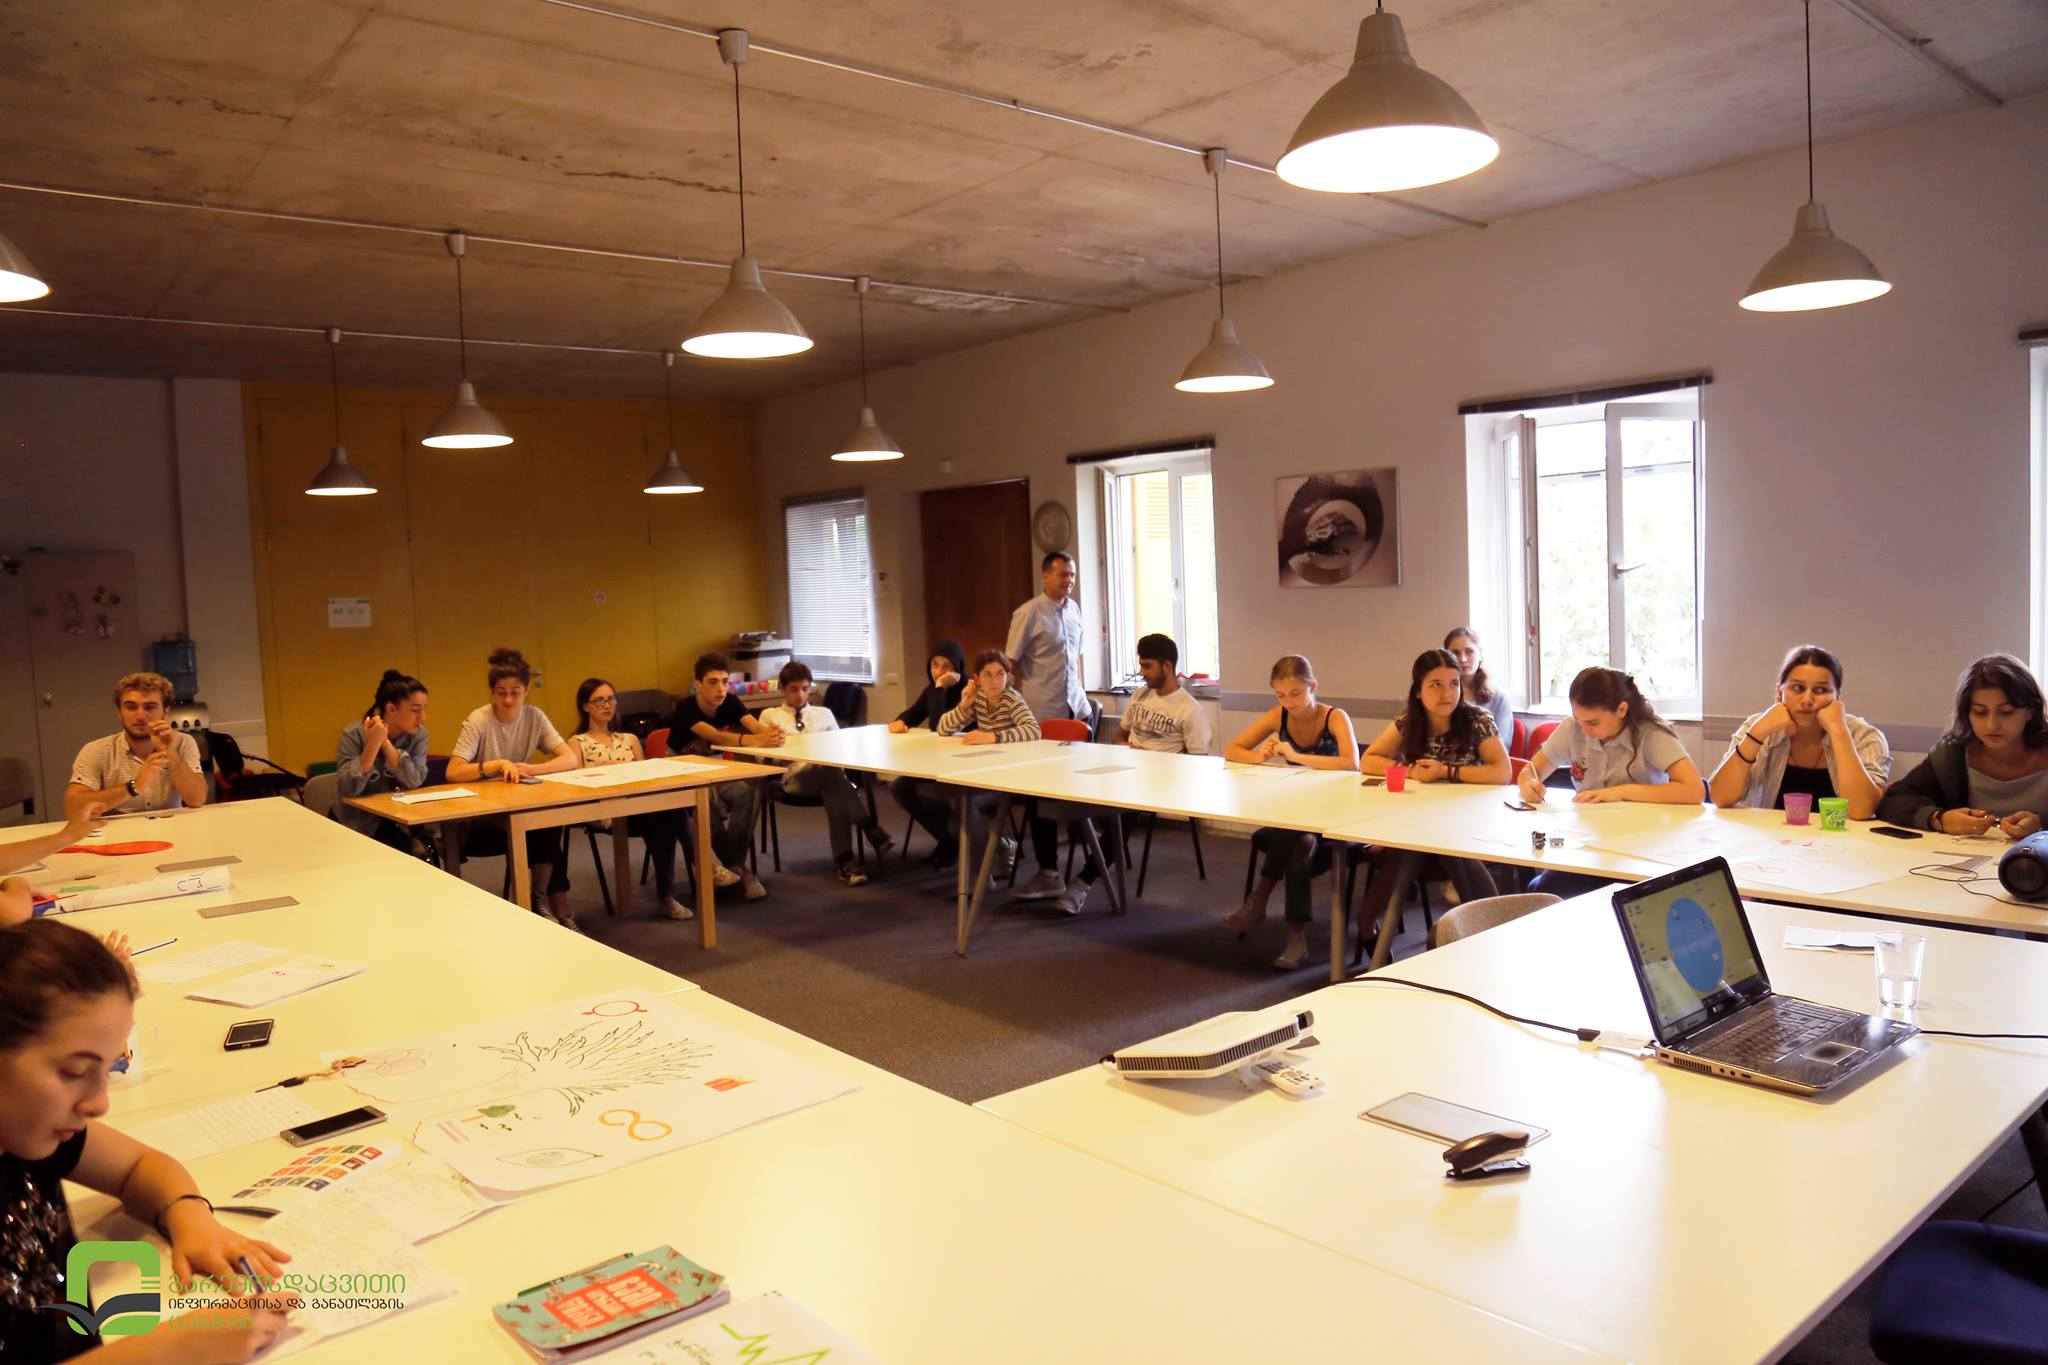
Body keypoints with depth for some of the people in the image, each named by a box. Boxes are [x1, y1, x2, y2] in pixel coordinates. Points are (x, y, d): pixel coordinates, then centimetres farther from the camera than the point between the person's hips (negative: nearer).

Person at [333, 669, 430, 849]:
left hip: (397, 822, 3)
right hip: (357, 824, -3)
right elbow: (347, 789, -25)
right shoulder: (354, 735, -14)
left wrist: (386, 743, -24)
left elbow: (415, 781, -17)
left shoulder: (418, 735, -4)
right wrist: (372, 745, -33)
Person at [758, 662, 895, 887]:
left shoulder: (824, 714, 25)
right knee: (833, 775, -38)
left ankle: (843, 860, -45)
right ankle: (874, 832, -47)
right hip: (793, 775, -3)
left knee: (834, 789, -39)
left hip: (828, 772, 3)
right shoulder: (770, 715, 18)